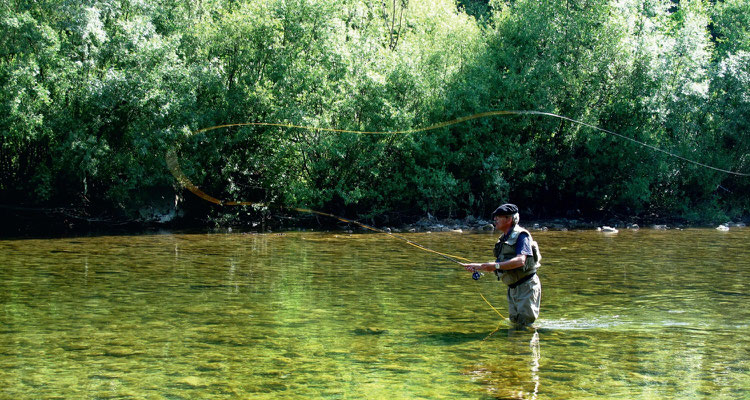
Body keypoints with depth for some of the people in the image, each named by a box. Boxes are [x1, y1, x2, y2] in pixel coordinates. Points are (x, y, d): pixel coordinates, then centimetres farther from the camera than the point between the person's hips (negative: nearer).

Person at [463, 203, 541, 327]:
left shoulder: (521, 236, -15)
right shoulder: (504, 239, 13)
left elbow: (520, 261, -30)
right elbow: (500, 264, 21)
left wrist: (496, 266, -31)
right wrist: (479, 266, 13)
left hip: (526, 286, -9)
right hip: (512, 288, 9)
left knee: (525, 322, -10)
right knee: (514, 321, 13)